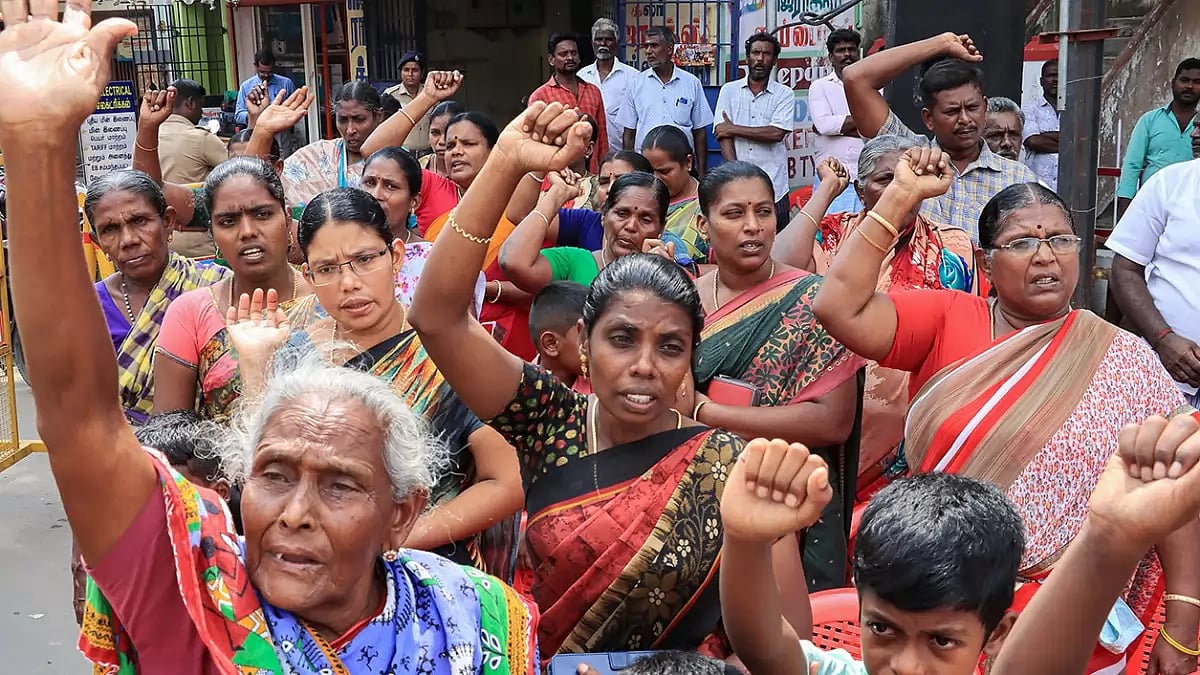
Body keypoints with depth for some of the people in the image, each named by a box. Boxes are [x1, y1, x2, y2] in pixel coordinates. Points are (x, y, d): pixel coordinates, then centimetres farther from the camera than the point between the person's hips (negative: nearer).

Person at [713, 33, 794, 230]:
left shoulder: (784, 94, 6)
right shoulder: (729, 90, 10)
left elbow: (776, 133, -9)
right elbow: (722, 136, 1)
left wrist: (734, 129, -4)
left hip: (772, 186, 0)